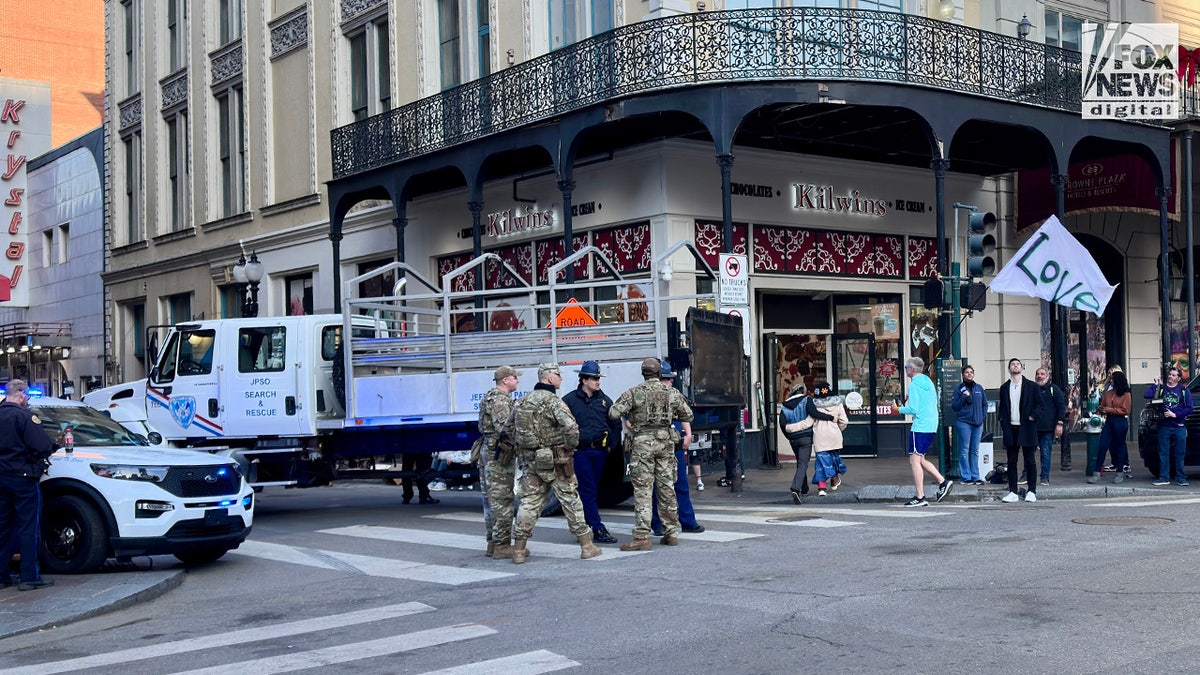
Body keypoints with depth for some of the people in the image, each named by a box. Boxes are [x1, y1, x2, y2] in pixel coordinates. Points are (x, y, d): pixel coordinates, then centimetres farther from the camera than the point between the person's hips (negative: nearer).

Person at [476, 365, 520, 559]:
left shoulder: (491, 397, 18)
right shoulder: (499, 400, -14)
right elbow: (505, 428, -24)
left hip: (488, 451, 11)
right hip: (499, 454, -11)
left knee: (491, 499, 13)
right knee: (502, 500, -8)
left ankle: (493, 543, 20)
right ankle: (502, 545, -7)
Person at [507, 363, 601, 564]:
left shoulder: (523, 402, 8)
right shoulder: (553, 401, -15)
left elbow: (509, 428, 17)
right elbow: (571, 427, -27)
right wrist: (571, 447, -10)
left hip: (530, 460, 6)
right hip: (555, 462, -6)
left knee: (529, 502, 9)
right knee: (571, 500, 3)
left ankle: (519, 549, 9)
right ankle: (586, 546, 10)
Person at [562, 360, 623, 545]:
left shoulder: (604, 400, 10)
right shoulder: (570, 400, -2)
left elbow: (615, 424, 15)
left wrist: (612, 445, 6)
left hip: (600, 451, 5)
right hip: (581, 451, -5)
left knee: (593, 490, 9)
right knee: (588, 490, -7)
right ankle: (598, 530, -10)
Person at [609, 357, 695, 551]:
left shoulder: (635, 393, -5)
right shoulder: (672, 392, 5)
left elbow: (613, 413, -9)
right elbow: (688, 416, 12)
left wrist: (628, 411, 11)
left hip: (643, 442, -3)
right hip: (666, 442, 3)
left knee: (642, 490, -3)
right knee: (667, 488, 11)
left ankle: (642, 537, -7)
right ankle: (672, 533, 16)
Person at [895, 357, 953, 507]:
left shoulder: (914, 385, -11)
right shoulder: (929, 382, 15)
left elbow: (913, 409, -17)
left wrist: (899, 409, 0)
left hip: (919, 427, -9)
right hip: (932, 426, 9)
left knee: (915, 461, -5)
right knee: (920, 460, 18)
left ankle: (920, 497, -7)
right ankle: (943, 481, 9)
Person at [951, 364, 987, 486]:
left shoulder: (979, 388, 11)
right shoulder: (959, 389, 0)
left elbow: (985, 404, 16)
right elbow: (954, 406, -4)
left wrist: (983, 416, 3)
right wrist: (964, 397, -14)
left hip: (978, 423, 4)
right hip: (963, 422, -4)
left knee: (975, 451, 8)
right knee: (964, 451, -4)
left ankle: (975, 476, 12)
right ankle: (966, 477, -1)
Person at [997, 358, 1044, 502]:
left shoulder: (1032, 386, 3)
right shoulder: (1004, 387, 12)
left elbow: (1039, 404, 2)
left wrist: (1032, 417, -10)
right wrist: (1001, 421, 1)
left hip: (1026, 428, -3)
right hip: (1010, 429, 3)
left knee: (1030, 460, 2)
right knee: (1011, 461, 3)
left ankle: (1031, 492, 8)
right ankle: (1013, 492, 6)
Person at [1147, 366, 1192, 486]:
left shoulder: (1183, 390, 6)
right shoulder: (1161, 388, 9)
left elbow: (1189, 408, 0)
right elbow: (1147, 395, -7)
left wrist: (1175, 415, -9)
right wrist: (1156, 384, -6)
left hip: (1179, 426, -1)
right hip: (1164, 426, 1)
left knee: (1180, 453, 1)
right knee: (1163, 453, 2)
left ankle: (1181, 478, 7)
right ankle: (1164, 478, 7)